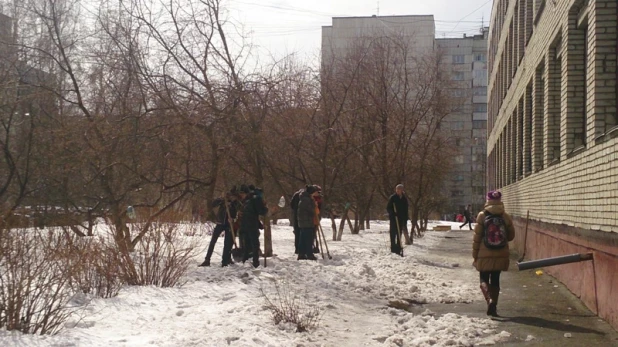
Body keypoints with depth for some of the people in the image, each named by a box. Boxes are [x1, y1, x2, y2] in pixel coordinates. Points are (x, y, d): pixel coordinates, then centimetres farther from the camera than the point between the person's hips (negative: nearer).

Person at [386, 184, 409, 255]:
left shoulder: (404, 198, 9)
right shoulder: (392, 198, -2)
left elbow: (406, 211, 14)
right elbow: (388, 208, -2)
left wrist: (405, 221, 9)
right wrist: (393, 213, -21)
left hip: (401, 219, 4)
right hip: (393, 219, -4)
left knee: (399, 234, 6)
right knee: (393, 234, -5)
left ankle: (398, 250, 11)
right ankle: (393, 249, -2)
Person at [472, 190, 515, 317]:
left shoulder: (482, 215, -8)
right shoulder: (505, 217, -2)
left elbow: (477, 236, -7)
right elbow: (511, 235, 4)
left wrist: (475, 253, 1)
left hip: (485, 253, -2)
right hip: (500, 254, 2)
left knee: (484, 279, 7)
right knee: (495, 280, 12)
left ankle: (489, 299, -19)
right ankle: (493, 306, 12)